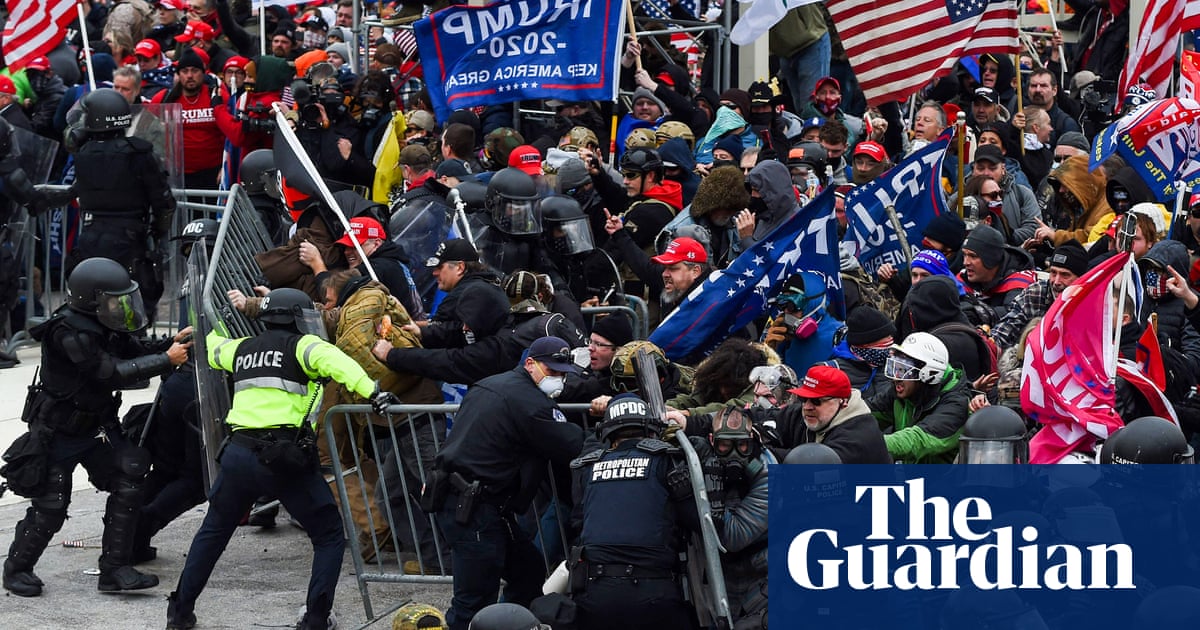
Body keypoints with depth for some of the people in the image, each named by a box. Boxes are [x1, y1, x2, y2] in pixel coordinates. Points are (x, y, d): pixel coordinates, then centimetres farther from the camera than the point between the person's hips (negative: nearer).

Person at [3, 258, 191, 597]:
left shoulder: (105, 327, -1)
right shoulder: (70, 333, -28)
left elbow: (136, 350, 11)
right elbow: (112, 373, -30)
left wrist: (173, 342, -8)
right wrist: (166, 360, -26)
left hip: (96, 426, 8)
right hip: (57, 434, -8)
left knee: (127, 483, -6)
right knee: (49, 509, -2)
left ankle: (115, 569, -1)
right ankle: (17, 570, 20)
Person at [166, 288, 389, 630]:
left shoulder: (241, 349, 20)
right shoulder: (301, 346, 3)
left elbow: (212, 348, 42)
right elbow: (334, 361, -17)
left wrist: (211, 330, 66)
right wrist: (372, 392, -28)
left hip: (239, 454, 5)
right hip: (285, 458, -5)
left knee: (214, 530, 24)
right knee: (330, 535, 7)